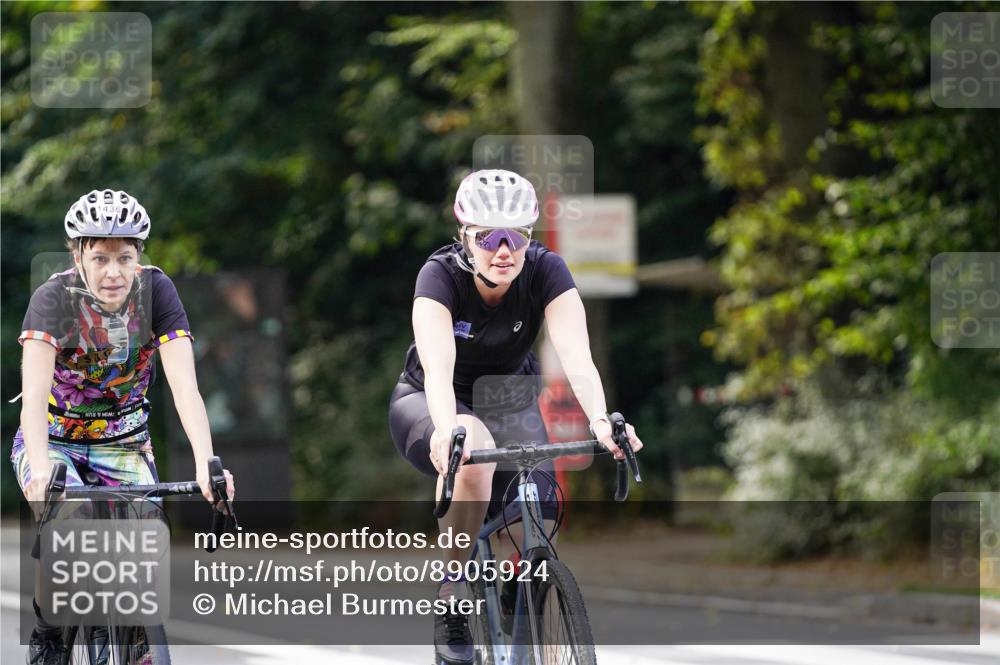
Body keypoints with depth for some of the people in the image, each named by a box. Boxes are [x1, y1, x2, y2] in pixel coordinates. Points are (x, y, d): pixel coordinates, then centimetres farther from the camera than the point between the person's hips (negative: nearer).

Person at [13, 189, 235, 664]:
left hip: (124, 444, 2)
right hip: (53, 440, -2)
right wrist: (40, 466, -53)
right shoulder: (55, 299, -23)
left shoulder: (155, 290, -18)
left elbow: (184, 385, -26)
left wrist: (206, 463, -41)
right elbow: (34, 393, -35)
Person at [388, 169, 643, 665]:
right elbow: (438, 366, -43)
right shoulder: (441, 275, -28)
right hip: (426, 402, -3)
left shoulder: (546, 271, -22)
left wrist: (600, 418, -55)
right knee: (473, 451, -38)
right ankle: (450, 606, -26)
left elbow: (576, 357, -36)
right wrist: (447, 429, -62)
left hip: (509, 401, 3)